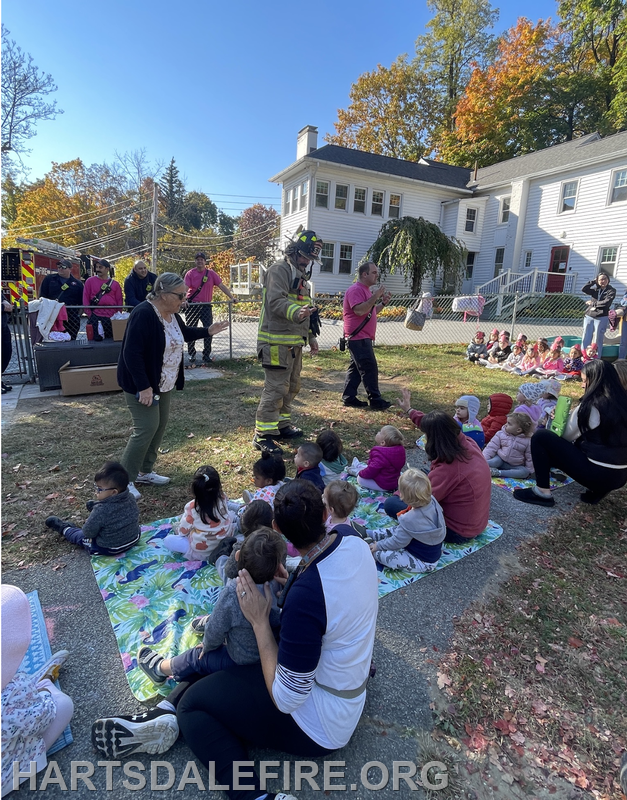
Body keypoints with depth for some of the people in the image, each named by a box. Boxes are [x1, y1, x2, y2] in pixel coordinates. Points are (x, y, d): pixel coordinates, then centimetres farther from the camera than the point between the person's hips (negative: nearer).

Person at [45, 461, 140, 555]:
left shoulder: (101, 511, -32)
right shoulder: (130, 498, -15)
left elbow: (88, 533, -19)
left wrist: (88, 522, 5)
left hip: (108, 549, -6)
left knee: (80, 536, 21)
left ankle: (64, 528, 46)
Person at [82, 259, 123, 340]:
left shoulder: (115, 284, 9)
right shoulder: (90, 281, 7)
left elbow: (119, 302, 9)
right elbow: (85, 299, 5)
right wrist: (90, 315, -2)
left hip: (111, 318, 1)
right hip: (95, 317, -1)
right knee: (97, 339, -4)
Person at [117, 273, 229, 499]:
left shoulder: (171, 314, 5)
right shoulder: (143, 314, -24)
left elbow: (183, 333, 26)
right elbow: (132, 353, -27)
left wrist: (208, 331, 15)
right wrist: (143, 386, -29)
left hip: (163, 383, 9)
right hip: (142, 384, -9)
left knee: (161, 423, 12)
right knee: (147, 428, -9)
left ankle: (144, 471, 27)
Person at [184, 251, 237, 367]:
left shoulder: (211, 273, 3)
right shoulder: (190, 273, -1)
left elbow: (221, 286, 3)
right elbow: (185, 288, -12)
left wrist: (232, 297, -7)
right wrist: (183, 299, -30)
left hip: (206, 306, 1)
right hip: (192, 306, -1)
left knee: (209, 330, -1)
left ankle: (206, 356, 11)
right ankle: (191, 357, 14)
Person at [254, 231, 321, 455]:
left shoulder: (301, 275, 22)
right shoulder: (279, 270, -10)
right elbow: (276, 302, -23)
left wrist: (311, 336, 26)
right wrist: (296, 313, -42)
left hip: (294, 343, 10)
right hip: (277, 342, -10)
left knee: (291, 386, 17)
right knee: (275, 388, -11)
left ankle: (282, 425, 31)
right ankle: (263, 435, -4)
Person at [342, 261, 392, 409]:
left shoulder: (366, 290, 19)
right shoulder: (355, 290, -14)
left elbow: (370, 312, 26)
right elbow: (359, 310, -27)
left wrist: (383, 303, 12)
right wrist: (375, 297, -24)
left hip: (363, 337, 11)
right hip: (358, 337, -11)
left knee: (356, 367, 11)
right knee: (369, 368, -8)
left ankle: (349, 397, 16)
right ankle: (376, 401, -3)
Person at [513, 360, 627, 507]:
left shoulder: (591, 406, -15)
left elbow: (566, 436, -2)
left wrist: (572, 413, 12)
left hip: (599, 473, -8)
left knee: (540, 437, -7)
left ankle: (542, 492, -4)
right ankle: (598, 488, 17)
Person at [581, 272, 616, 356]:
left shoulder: (611, 291, -1)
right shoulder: (595, 290, 10)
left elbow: (606, 303, -13)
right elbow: (583, 289, -3)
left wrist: (592, 303, -6)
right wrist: (593, 281, -2)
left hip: (602, 318, -4)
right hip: (589, 316, 4)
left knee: (597, 341, 1)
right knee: (585, 339, 4)